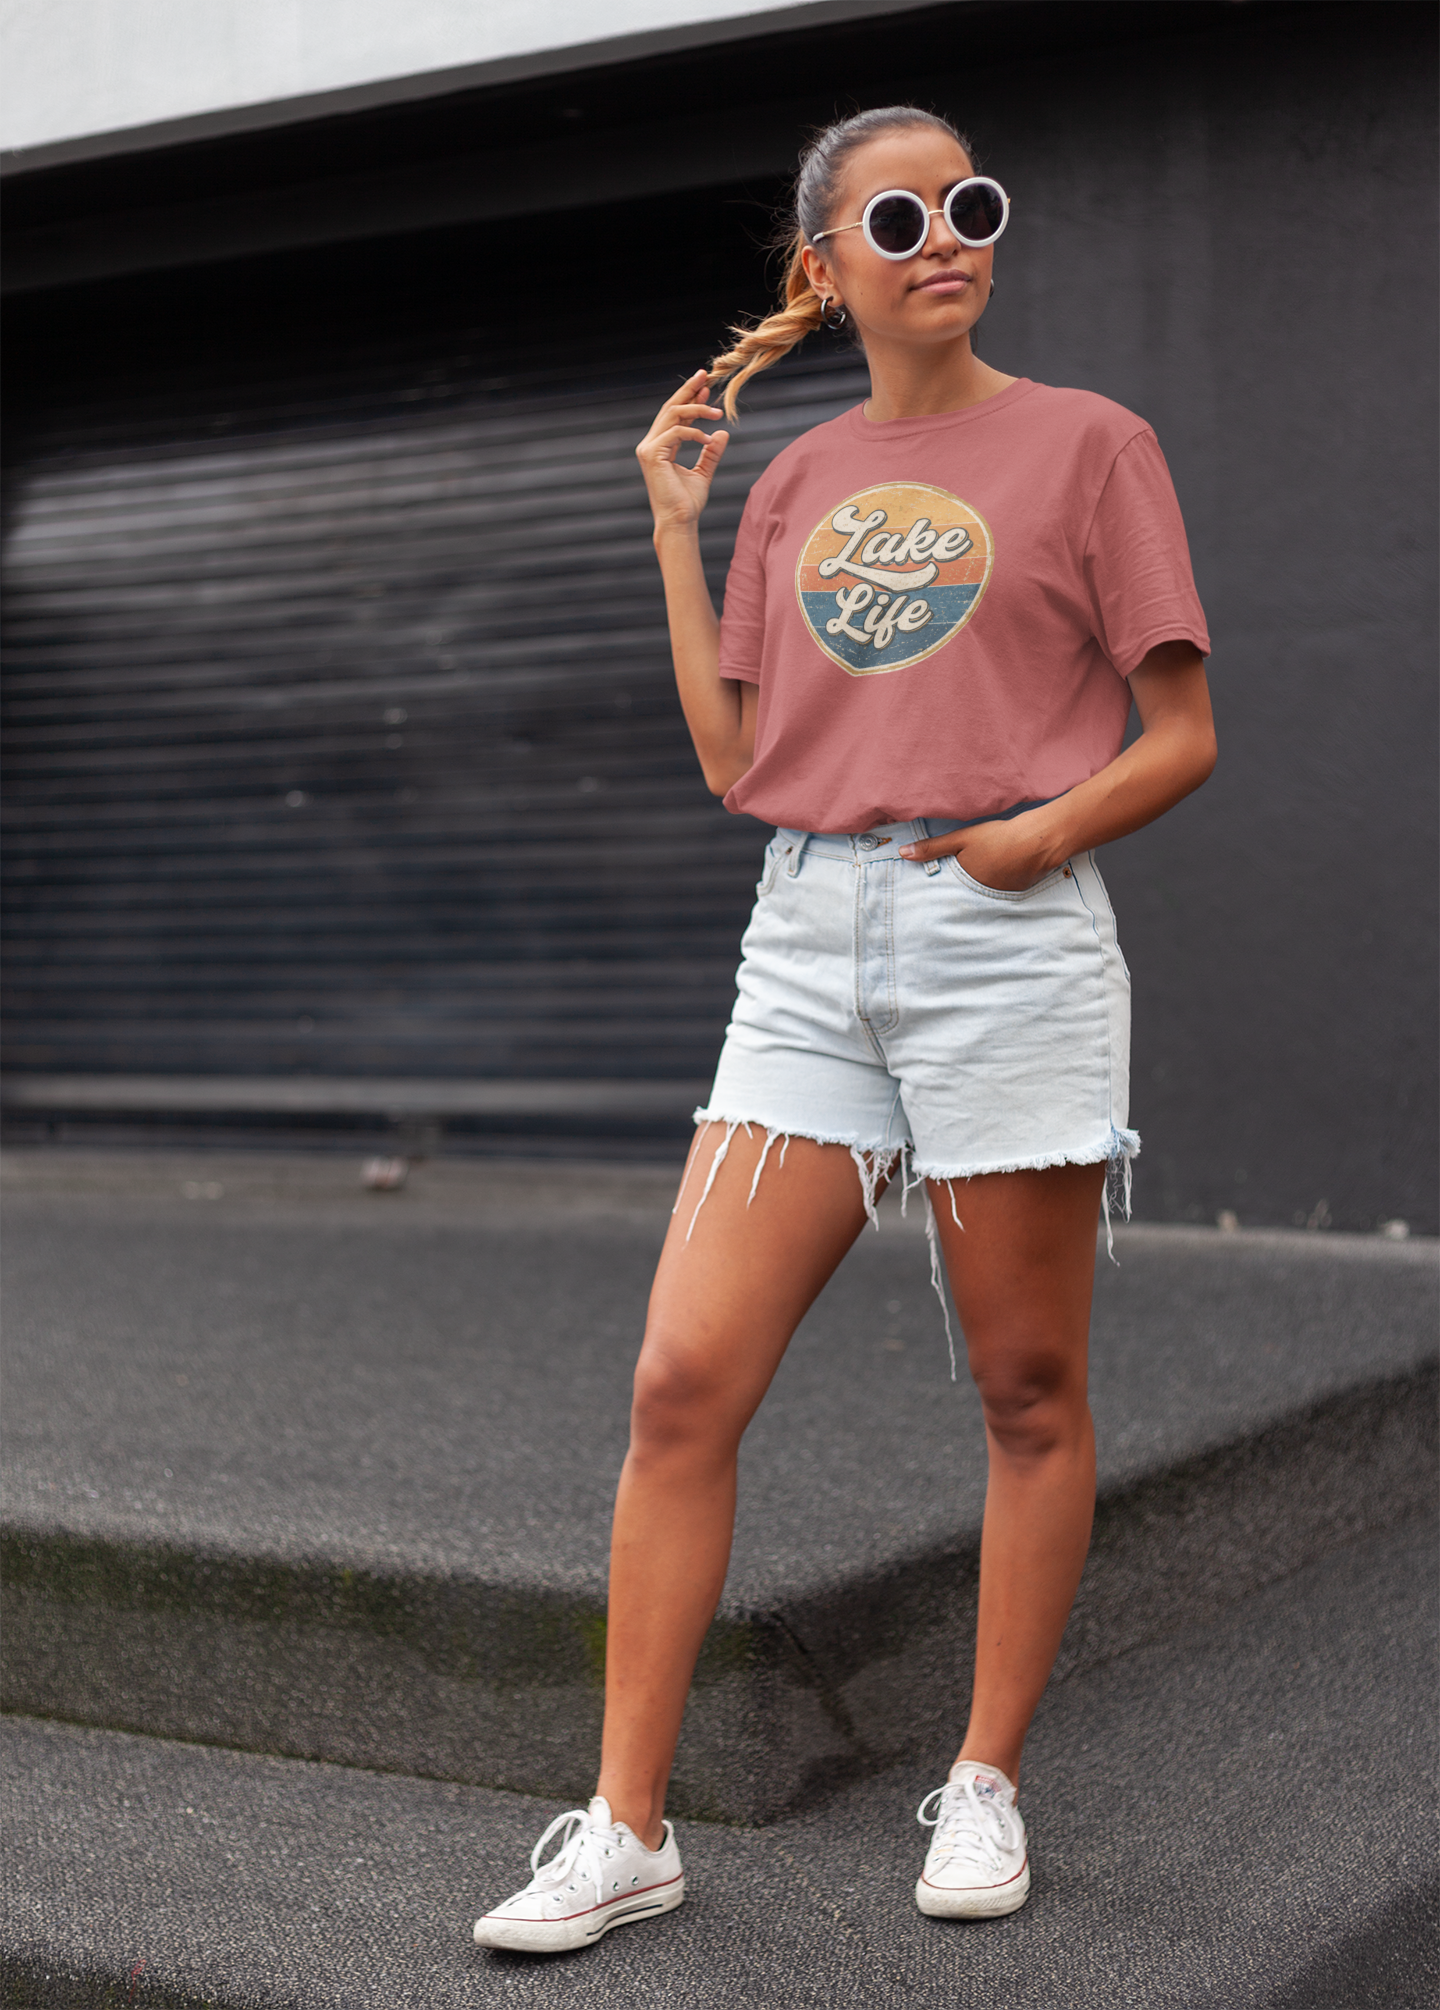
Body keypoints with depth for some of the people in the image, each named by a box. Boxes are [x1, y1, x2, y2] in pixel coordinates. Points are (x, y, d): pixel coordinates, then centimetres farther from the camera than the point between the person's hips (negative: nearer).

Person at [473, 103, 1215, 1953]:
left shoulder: (1083, 442, 4)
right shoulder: (794, 479, 16)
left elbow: (1183, 738, 3)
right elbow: (733, 759, 12)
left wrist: (1037, 834, -14)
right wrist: (673, 529, 11)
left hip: (1007, 946, -3)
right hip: (808, 948, 4)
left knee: (1029, 1393, 5)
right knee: (682, 1382, -4)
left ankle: (986, 1785, 22)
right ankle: (625, 1829, 5)